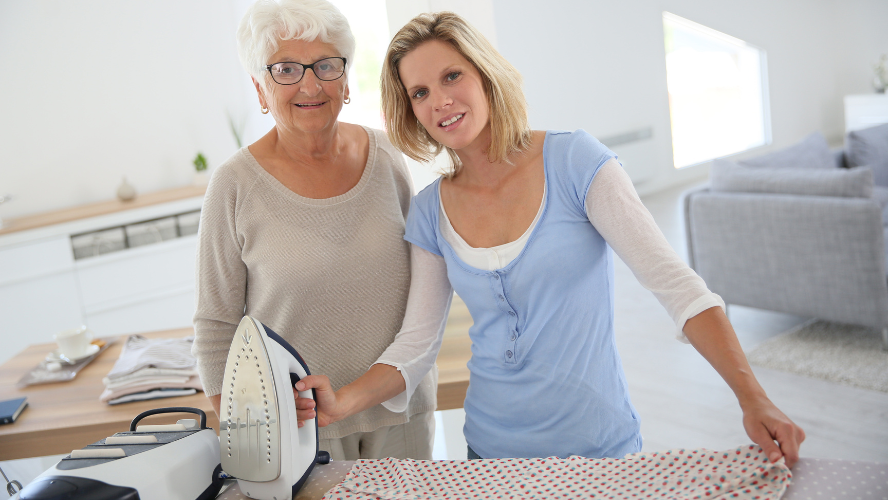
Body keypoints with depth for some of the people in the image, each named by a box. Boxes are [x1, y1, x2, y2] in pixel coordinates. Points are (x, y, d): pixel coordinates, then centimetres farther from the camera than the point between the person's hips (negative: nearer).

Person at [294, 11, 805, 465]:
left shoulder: (573, 160, -13)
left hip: (600, 444, -3)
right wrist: (344, 403, -16)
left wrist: (753, 399, -25)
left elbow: (677, 284, -17)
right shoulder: (430, 211, -1)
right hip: (493, 447, 3)